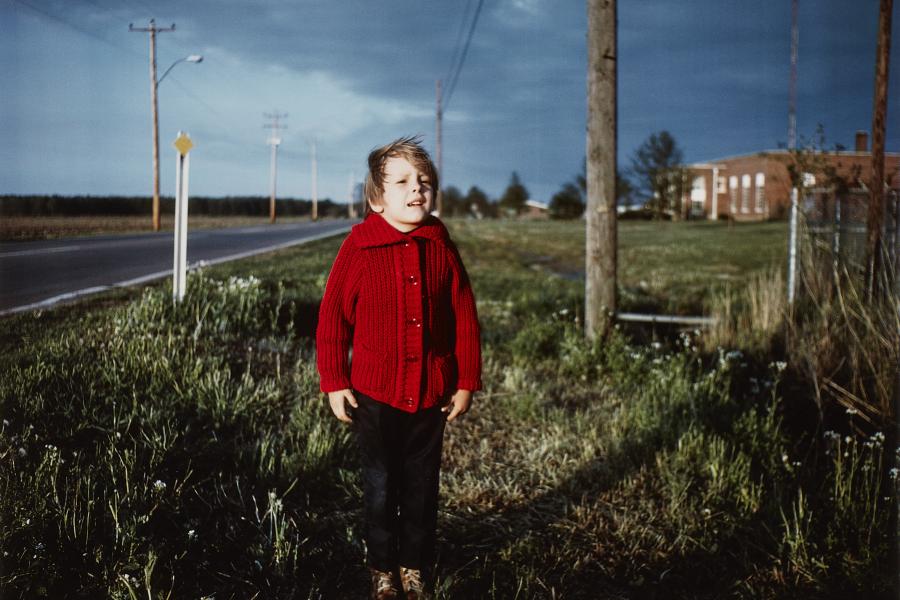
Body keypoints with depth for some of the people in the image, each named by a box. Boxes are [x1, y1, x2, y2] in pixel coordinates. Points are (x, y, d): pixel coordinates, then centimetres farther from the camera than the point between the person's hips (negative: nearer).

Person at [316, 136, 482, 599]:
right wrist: (334, 382, -7)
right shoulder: (359, 248, -9)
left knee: (421, 487, 13)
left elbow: (465, 319, 2)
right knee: (380, 487, 10)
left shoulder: (441, 248, -2)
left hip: (431, 395, 2)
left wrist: (466, 382, 2)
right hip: (375, 393, -2)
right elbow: (332, 318, -5)